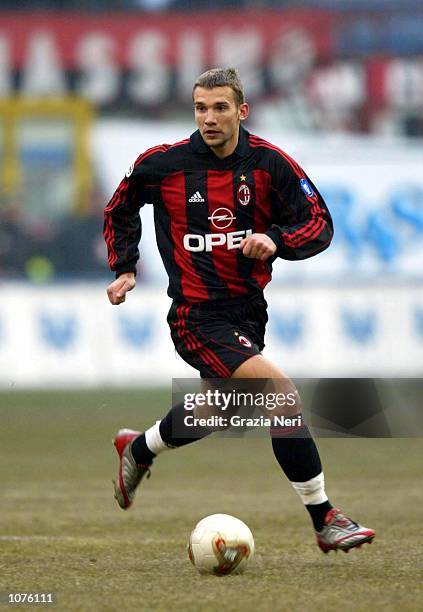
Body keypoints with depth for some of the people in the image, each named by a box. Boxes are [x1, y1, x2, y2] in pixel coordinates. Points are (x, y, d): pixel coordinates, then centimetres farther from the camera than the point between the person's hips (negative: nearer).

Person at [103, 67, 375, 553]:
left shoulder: (269, 163, -5)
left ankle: (138, 450, 55)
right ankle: (324, 521, -17)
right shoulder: (163, 165, -7)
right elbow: (119, 209, 13)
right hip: (198, 316, -5)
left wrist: (276, 240, -21)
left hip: (249, 309, 5)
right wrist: (124, 268, 6)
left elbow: (320, 225, -3)